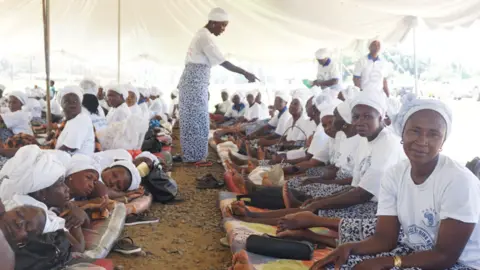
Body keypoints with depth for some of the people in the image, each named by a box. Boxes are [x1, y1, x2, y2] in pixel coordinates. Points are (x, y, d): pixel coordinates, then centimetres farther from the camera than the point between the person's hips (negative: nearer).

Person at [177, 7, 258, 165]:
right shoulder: (206, 37, -16)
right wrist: (245, 73, -19)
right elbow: (223, 62, -21)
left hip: (193, 82, 10)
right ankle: (195, 156, 3)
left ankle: (192, 155, 18)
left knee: (192, 120, 12)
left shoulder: (202, 34, 16)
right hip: (195, 83, -10)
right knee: (197, 121, -4)